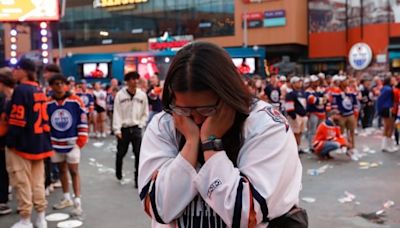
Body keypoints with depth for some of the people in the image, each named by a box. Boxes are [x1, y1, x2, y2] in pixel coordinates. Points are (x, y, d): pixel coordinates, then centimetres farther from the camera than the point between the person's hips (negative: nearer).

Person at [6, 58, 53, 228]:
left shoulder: (21, 90, -15)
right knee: (38, 182, 13)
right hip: (38, 142, 8)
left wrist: (10, 142, -13)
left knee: (22, 183, 1)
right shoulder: (39, 90, 12)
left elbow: (17, 120, -20)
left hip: (22, 144, -8)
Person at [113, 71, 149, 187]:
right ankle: (118, 175, 35)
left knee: (139, 154, -5)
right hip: (123, 129, -1)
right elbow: (117, 113, -6)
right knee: (120, 154, 13)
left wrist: (140, 125, -2)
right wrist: (117, 129, -11)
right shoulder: (120, 95, -4)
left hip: (136, 129, 1)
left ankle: (138, 179, 4)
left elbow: (145, 113, 7)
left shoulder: (142, 95, 1)